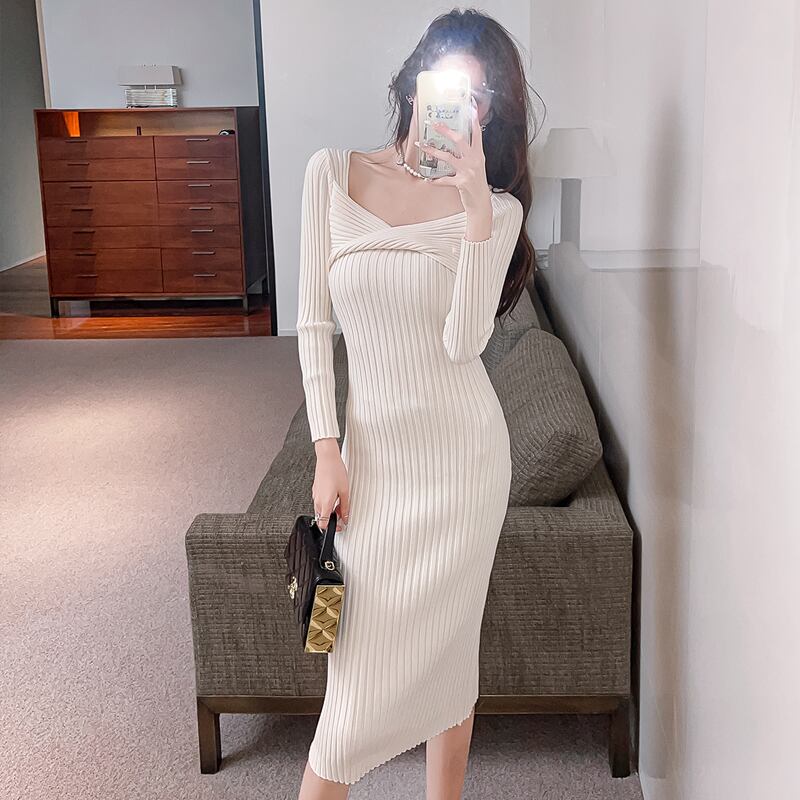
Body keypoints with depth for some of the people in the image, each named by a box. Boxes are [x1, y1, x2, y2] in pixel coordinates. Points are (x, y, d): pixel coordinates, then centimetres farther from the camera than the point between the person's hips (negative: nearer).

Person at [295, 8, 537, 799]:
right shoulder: (332, 171, -1)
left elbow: (464, 340, -16)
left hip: (458, 447, -1)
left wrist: (476, 201, -22)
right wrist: (327, 450, -5)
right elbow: (312, 321, 0)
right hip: (372, 446, 1)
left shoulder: (495, 206, -3)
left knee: (442, 640, 9)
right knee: (364, 647, 6)